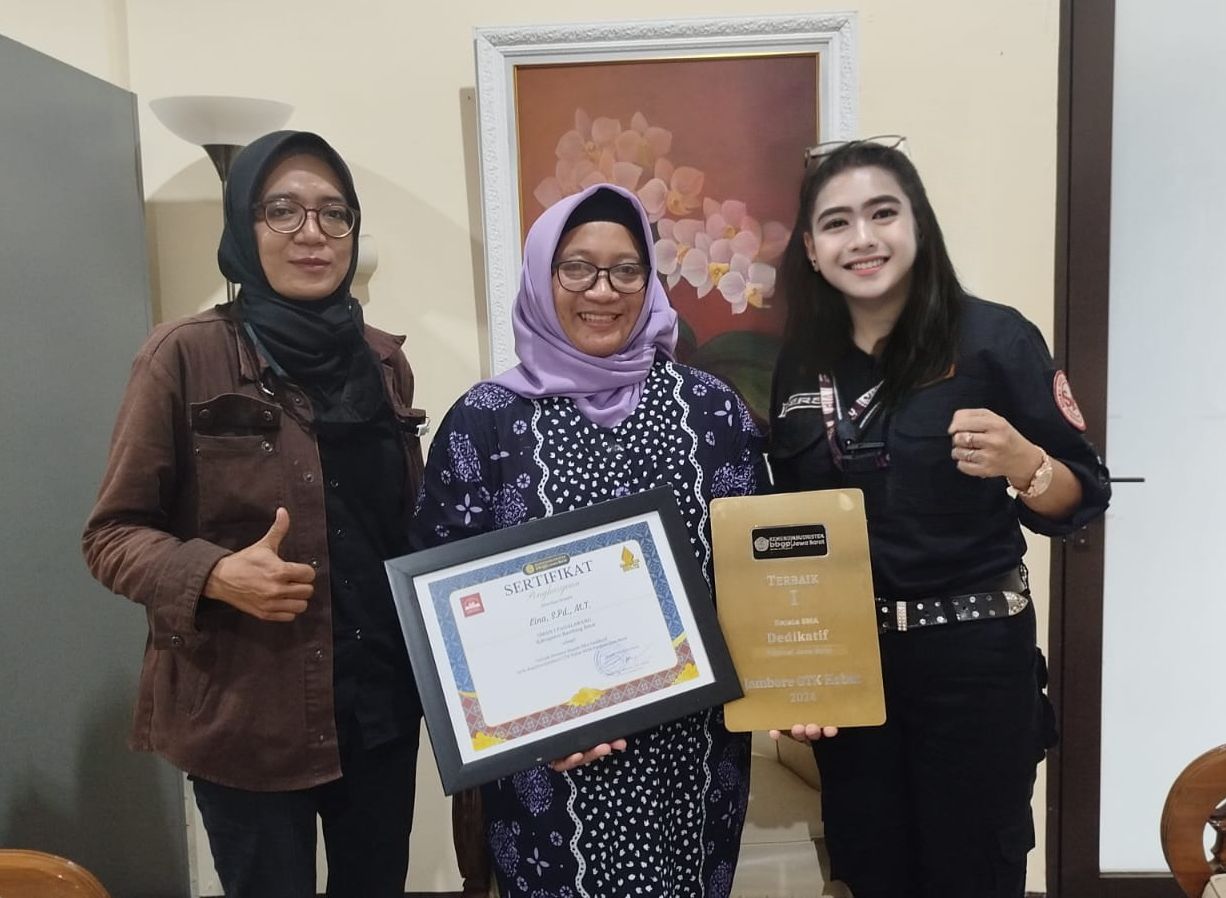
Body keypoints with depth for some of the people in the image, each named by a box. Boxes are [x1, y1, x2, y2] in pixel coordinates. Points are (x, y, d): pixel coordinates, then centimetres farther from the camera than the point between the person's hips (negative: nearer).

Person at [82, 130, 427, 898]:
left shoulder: (385, 361, 4)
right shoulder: (188, 356, -10)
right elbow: (113, 532, -6)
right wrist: (215, 574, -24)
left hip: (381, 700, 5)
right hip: (246, 714, -4)